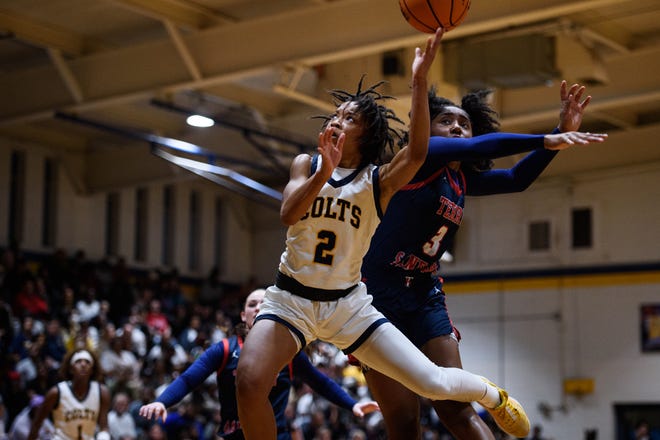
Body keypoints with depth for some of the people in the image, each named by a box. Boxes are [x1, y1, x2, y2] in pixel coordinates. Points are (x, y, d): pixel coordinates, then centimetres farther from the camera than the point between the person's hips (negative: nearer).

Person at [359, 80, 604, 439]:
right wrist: (546, 141, -27)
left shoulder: (461, 178, 14)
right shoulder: (420, 157, -8)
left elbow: (517, 178, 18)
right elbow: (479, 147, -23)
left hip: (426, 296, 7)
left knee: (456, 408, -6)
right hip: (379, 291, -7)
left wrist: (563, 130, 8)